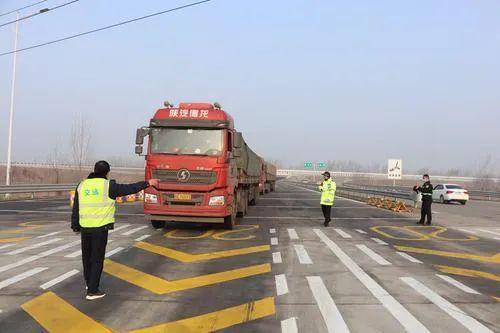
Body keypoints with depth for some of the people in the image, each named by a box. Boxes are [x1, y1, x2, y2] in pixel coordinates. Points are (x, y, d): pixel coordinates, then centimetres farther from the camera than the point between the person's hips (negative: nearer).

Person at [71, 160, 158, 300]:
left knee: (87, 256, 20)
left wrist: (75, 226, 20)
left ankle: (89, 282, 39)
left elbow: (75, 209, 11)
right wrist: (147, 183, 5)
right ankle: (92, 291, 5)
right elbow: (129, 188, -5)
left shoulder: (82, 185, 7)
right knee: (97, 259, 2)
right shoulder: (108, 185, -8)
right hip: (100, 228, -5)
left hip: (85, 227, 5)